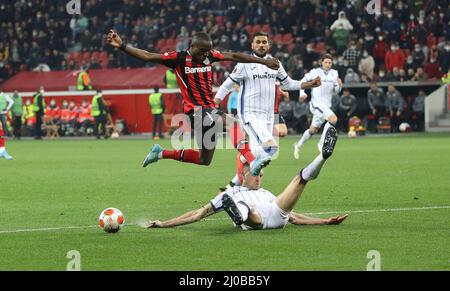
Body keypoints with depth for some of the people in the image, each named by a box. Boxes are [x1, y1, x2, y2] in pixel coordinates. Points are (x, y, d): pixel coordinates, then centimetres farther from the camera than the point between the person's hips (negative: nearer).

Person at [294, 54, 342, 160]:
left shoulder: (334, 73, 8)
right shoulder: (315, 72, -7)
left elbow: (336, 90, 13)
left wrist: (339, 85, -7)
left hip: (327, 105, 6)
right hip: (317, 103, -6)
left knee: (313, 130, 14)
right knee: (333, 119, -26)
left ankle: (298, 145, 35)